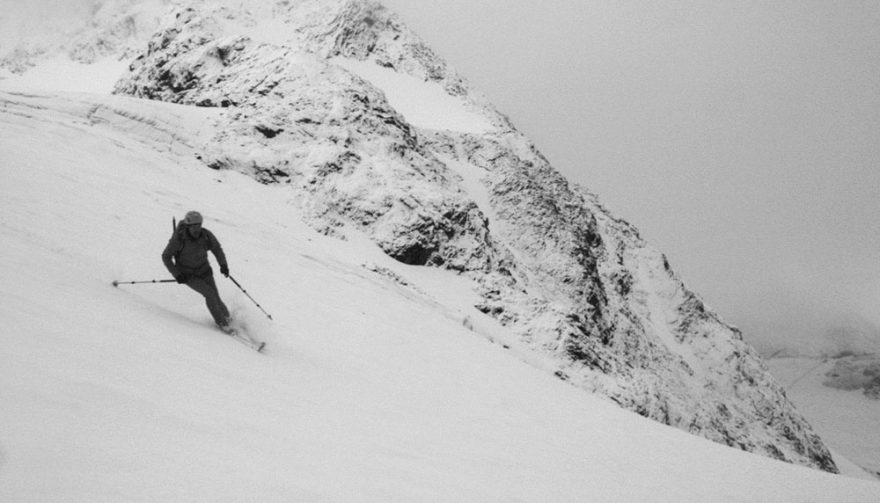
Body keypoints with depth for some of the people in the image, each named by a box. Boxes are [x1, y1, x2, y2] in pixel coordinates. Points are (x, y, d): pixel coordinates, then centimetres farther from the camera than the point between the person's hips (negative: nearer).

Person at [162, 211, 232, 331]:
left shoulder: (206, 235, -16)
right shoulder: (179, 238, -24)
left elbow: (217, 249, 2)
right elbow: (166, 256, -12)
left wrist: (223, 265, -12)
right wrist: (176, 274, -19)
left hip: (204, 271, 3)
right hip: (187, 274, -3)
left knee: (215, 297, -4)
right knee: (209, 293, -19)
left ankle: (226, 316, 25)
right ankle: (221, 322, -3)